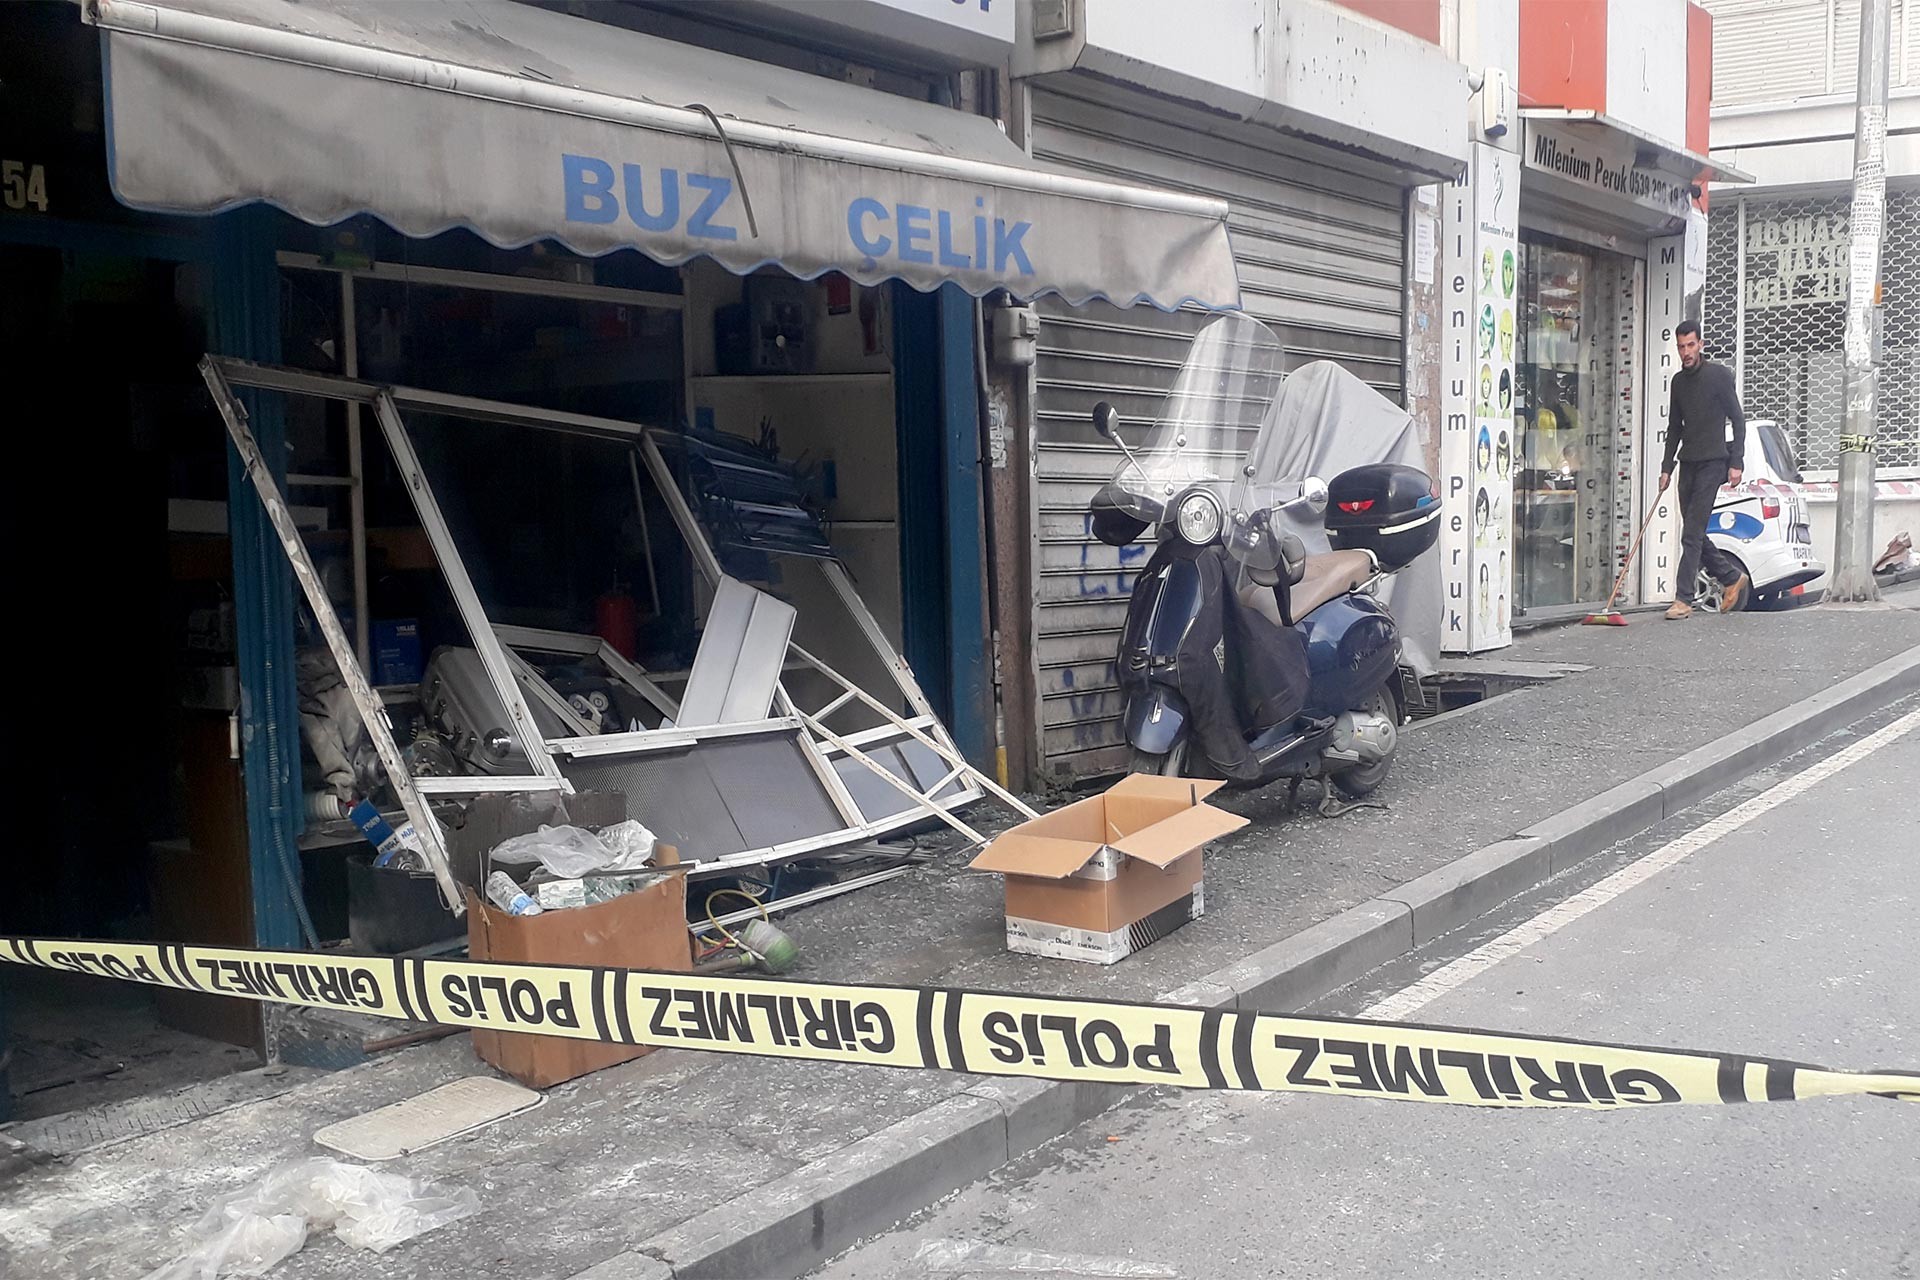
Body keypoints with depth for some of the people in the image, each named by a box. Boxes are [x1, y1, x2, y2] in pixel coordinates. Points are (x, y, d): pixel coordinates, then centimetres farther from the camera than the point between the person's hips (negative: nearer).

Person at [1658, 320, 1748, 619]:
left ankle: (1683, 599, -13)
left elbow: (1738, 420, -4)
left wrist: (1736, 463, -11)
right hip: (1688, 464, 7)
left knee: (1692, 534, -12)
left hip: (1713, 462, -7)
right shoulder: (1678, 381, 13)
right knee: (1694, 534, 9)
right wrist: (1667, 467, 12)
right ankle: (1732, 576, 28)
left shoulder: (1719, 374, -5)